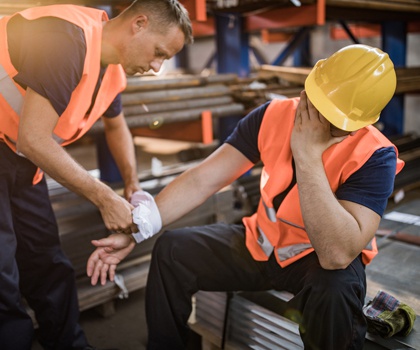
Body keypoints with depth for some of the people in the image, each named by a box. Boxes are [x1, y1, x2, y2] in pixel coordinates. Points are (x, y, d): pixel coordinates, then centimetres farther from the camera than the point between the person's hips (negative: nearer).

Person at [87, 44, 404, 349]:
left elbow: (337, 254, -38)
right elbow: (201, 180, -14)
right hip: (261, 244, 4)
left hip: (323, 260, -3)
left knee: (334, 291, -36)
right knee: (172, 250, -9)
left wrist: (307, 155, -38)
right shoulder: (274, 115, -15)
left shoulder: (375, 156, -26)